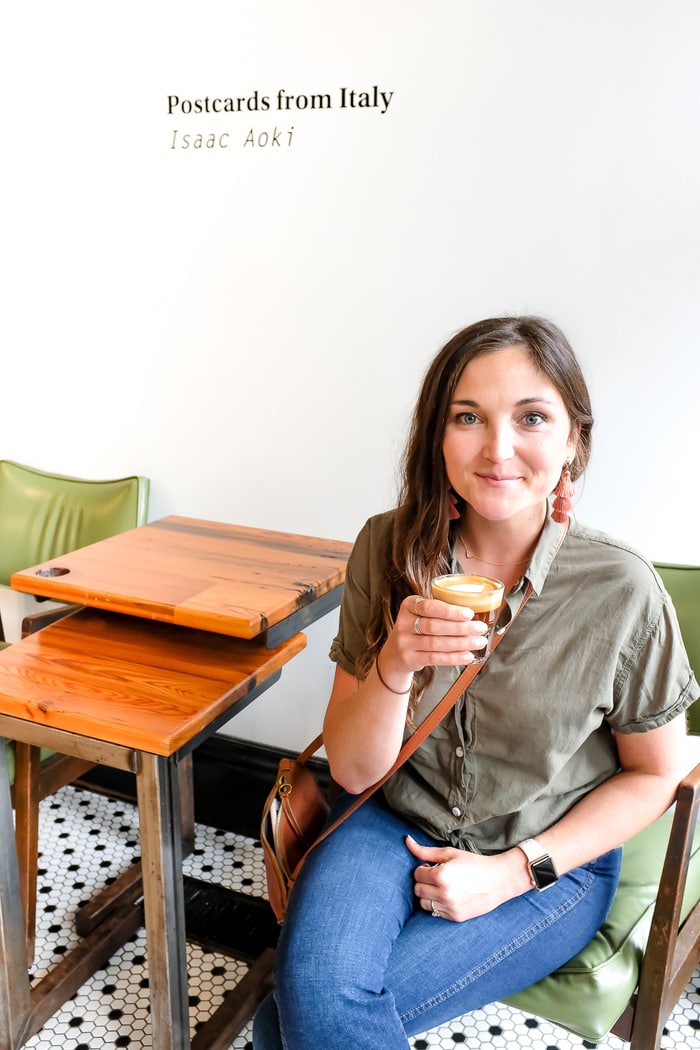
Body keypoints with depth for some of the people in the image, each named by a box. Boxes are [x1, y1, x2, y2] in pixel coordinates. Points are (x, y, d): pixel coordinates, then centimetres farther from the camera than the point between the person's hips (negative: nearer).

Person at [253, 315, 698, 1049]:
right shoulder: (388, 550, -12)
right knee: (313, 991, -27)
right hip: (396, 825, 2)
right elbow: (352, 770, -9)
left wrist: (515, 871, -11)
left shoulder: (621, 591, -18)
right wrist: (395, 664, -29)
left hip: (550, 860, -1)